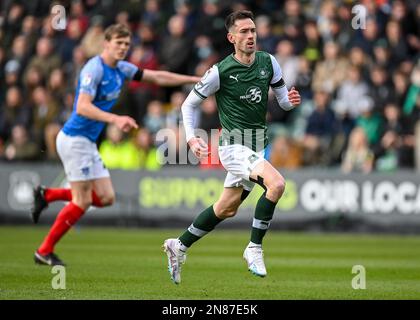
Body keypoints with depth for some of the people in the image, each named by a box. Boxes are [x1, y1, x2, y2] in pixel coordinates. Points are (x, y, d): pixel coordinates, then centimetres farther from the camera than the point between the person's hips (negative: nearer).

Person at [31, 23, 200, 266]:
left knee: (106, 197, 4)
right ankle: (45, 251, 1)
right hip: (75, 139, -9)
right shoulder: (94, 69, -16)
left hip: (88, 143, 9)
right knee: (82, 202, -8)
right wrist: (115, 119, -36)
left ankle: (48, 195, 15)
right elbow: (82, 107, -27)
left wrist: (195, 79, 14)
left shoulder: (121, 69, 11)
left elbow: (158, 77, 17)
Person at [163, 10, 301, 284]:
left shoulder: (268, 62, 1)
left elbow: (283, 99, 11)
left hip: (258, 146, 6)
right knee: (276, 183, -28)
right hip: (234, 145, -6)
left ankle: (179, 246, 32)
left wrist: (291, 100, -13)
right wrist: (191, 138, -13)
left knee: (227, 209, 15)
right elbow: (189, 104, 0)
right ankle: (254, 249, -15)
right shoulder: (220, 72, -11)